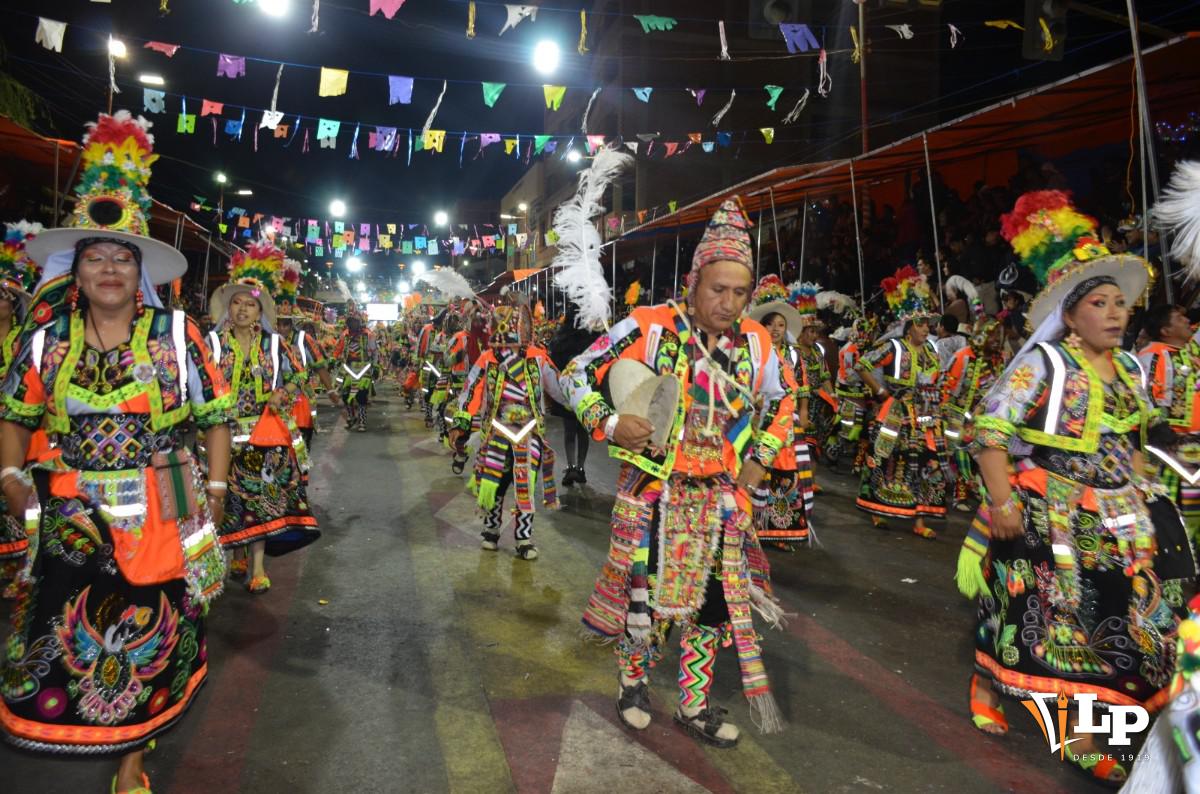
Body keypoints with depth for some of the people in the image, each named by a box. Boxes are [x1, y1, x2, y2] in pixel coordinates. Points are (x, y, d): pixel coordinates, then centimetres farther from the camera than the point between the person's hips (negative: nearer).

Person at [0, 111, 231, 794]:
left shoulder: (176, 333, -3)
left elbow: (216, 415, 1)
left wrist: (216, 488, -4)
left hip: (161, 517, -2)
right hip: (71, 518, 2)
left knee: (150, 632, 8)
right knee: (67, 633, 8)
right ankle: (72, 727, 36)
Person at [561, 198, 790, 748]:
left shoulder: (756, 343, 0)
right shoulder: (649, 327, -13)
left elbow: (783, 405, 18)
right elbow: (577, 375, -6)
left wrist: (759, 459, 6)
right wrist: (610, 424, -19)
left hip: (720, 497, 4)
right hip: (652, 493, -4)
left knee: (710, 598, 12)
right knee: (643, 594, 7)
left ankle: (695, 704, 32)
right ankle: (632, 682, 35)